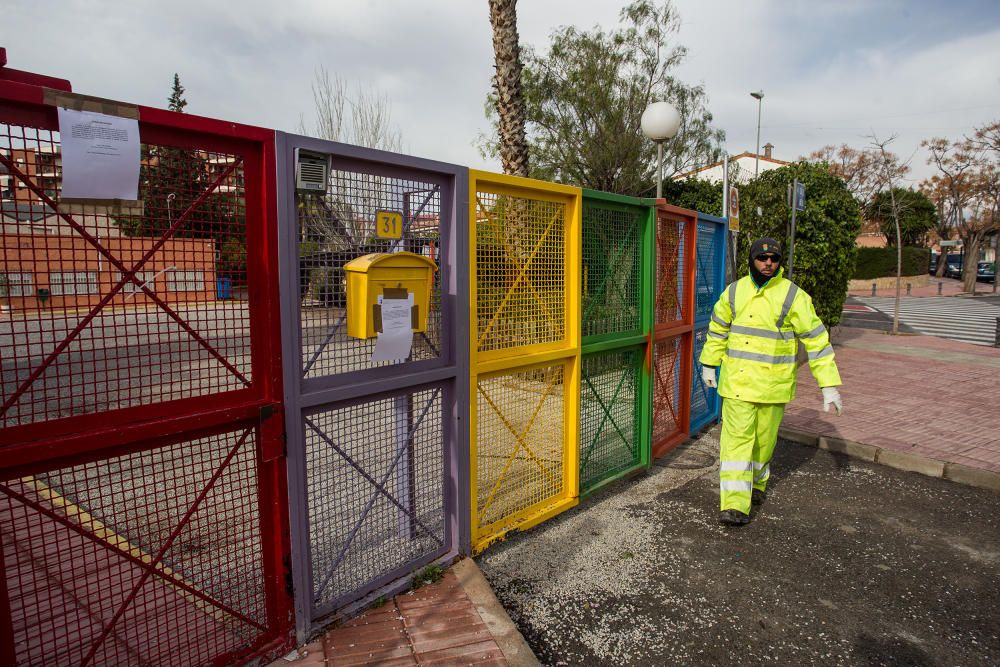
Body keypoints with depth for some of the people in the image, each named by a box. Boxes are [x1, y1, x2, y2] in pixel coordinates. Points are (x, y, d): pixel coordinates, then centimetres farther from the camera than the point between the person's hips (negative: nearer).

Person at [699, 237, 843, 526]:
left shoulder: (793, 296, -7)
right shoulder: (735, 291, 2)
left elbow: (817, 340, -6)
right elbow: (718, 329, 15)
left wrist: (830, 386, -9)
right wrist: (709, 364, 18)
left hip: (772, 384, -1)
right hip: (737, 381, 1)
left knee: (764, 439, 14)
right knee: (736, 439, -5)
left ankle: (756, 483, 40)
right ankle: (735, 505, -3)